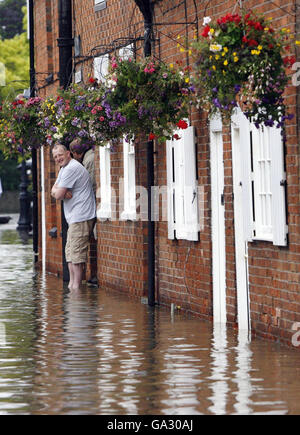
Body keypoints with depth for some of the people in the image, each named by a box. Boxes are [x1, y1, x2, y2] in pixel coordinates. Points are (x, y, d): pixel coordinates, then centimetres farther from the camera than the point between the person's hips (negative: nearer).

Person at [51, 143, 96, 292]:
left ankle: (76, 286, -8)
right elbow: (54, 191, 14)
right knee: (70, 252, 14)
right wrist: (63, 193, -7)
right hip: (74, 217, 11)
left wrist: (60, 193, 6)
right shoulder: (64, 168, 19)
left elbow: (58, 195, -18)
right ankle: (71, 283, 18)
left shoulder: (71, 169, -15)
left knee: (77, 253, -9)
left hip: (81, 217, -11)